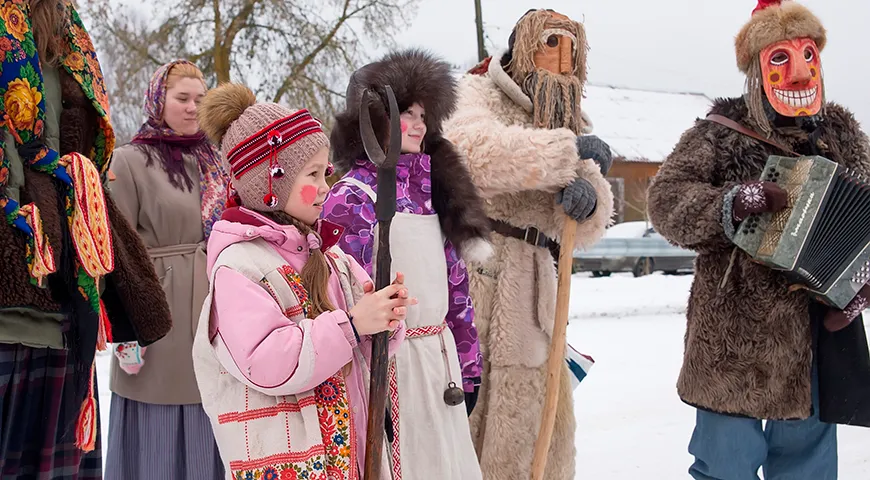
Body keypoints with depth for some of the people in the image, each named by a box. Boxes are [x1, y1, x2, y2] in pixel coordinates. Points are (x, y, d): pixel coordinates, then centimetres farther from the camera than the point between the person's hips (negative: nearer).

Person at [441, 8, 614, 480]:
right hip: (469, 265, -6)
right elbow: (471, 148, -22)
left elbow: (588, 225, 7)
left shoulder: (567, 125, 21)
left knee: (538, 402, 11)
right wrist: (568, 152, -19)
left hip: (528, 283, 6)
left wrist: (587, 198, -18)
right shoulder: (477, 94, 4)